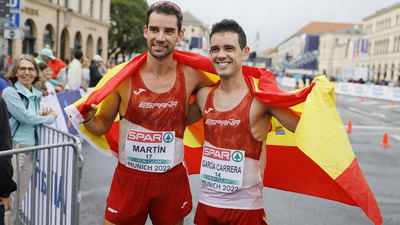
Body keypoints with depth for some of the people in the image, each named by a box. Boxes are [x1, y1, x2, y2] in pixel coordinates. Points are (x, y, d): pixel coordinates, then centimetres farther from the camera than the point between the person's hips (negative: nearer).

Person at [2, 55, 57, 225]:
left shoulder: (36, 95, 15)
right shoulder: (10, 92, -7)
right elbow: (25, 116, -14)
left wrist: (42, 115, 5)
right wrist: (49, 118, -1)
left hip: (29, 150, 7)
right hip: (13, 147, -7)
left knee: (20, 196, 13)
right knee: (9, 197, -7)